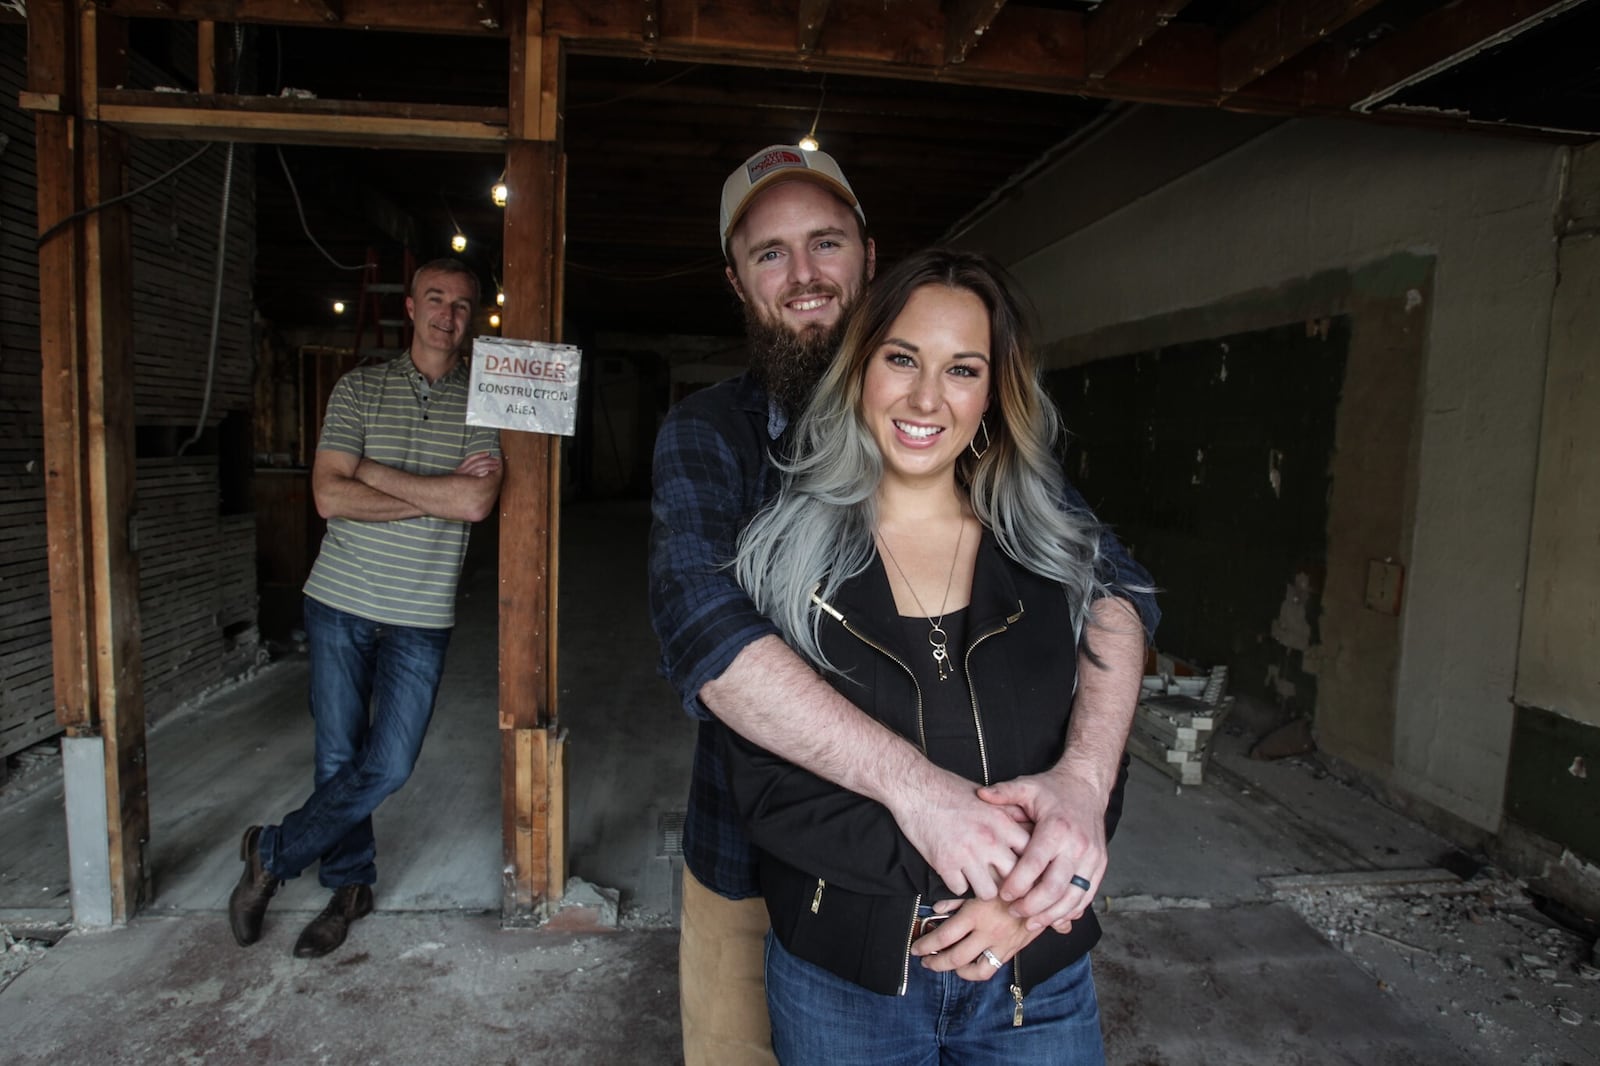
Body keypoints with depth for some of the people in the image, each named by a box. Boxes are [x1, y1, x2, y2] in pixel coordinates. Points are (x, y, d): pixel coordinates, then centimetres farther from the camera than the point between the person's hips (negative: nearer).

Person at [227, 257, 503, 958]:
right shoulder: (359, 389, 4)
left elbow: (478, 502, -15)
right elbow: (329, 496, -7)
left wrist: (374, 471, -11)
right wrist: (438, 494, -12)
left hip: (421, 617, -1)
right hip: (339, 603, 1)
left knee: (388, 766, -1)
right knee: (338, 756, 9)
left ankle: (273, 855, 23)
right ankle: (349, 886, 29)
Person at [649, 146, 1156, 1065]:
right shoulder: (706, 433, -8)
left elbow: (1111, 581, -13)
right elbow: (703, 628, -25)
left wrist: (1085, 775, -31)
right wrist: (909, 780, -35)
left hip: (948, 870, 1)